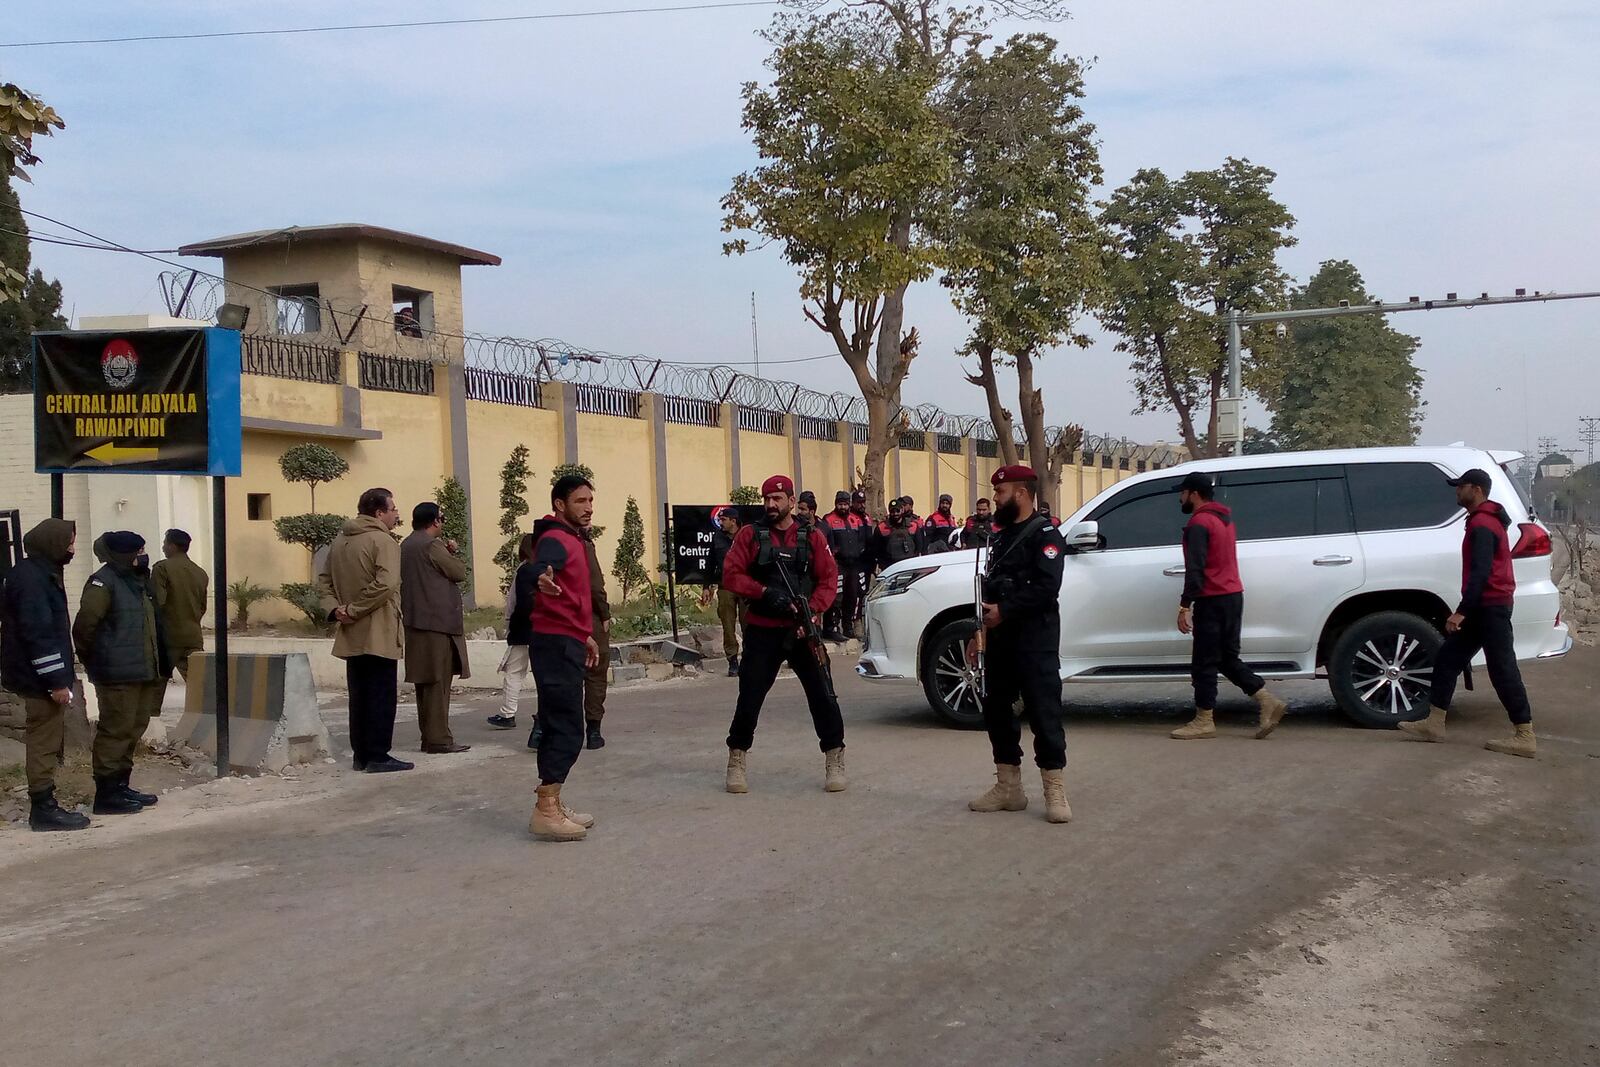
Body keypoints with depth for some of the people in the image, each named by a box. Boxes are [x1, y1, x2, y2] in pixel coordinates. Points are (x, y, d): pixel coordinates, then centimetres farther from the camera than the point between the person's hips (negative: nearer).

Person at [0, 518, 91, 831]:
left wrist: (63, 676, 19)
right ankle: (44, 809, 1)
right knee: (44, 744, -4)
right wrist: (56, 680, -22)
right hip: (40, 678, -10)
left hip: (43, 677, 10)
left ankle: (44, 805, 21)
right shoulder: (31, 578, -17)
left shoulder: (42, 573, 14)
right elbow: (37, 632, -23)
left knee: (48, 743, 14)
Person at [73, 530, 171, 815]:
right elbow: (85, 626, -16)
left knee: (133, 730, 14)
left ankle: (120, 786, 24)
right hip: (118, 675, -9)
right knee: (116, 731, -7)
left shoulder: (140, 581, 16)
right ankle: (106, 794, -2)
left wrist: (160, 665, 18)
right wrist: (94, 662, -7)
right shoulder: (103, 582, -12)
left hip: (144, 672, 9)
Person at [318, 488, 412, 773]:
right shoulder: (383, 541, -13)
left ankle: (360, 754, 18)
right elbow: (386, 584, -25)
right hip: (379, 636, -8)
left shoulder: (339, 541, 13)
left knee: (358, 695, 14)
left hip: (351, 637, 8)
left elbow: (324, 581, 13)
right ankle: (378, 756, -1)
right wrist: (354, 610, -18)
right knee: (382, 695, -2)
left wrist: (334, 609, 0)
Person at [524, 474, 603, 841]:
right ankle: (545, 812, -11)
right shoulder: (555, 540, -14)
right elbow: (539, 567, -38)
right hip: (557, 645, -10)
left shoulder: (573, 540, 18)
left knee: (559, 728, 14)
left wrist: (585, 636, 36)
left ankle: (552, 806, 20)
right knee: (567, 731, -12)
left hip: (566, 644, 10)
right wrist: (541, 577, -61)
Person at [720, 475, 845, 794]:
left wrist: (810, 611, -15)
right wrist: (766, 593, -15)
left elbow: (829, 579, 1)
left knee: (822, 694, -3)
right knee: (749, 696, 3)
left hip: (802, 630, 0)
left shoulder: (812, 537, 5)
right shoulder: (750, 535, 5)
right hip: (762, 632, 0)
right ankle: (737, 759, 19)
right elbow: (731, 574, -3)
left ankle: (834, 759, 8)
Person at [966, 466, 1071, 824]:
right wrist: (980, 632, 17)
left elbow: (1047, 588, -20)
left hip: (1035, 643, -9)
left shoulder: (1044, 534, -8)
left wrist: (1004, 611, -18)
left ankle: (1055, 793, -3)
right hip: (999, 642, 9)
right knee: (996, 712, 11)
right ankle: (1008, 788, 20)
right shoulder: (1001, 537, 19)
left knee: (1043, 713, -7)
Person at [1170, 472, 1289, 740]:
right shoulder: (1223, 518, 18)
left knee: (1204, 663, -3)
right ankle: (1268, 702, 5)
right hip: (1233, 595, 10)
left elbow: (1195, 570, -20)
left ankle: (1204, 721, 1)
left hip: (1212, 600, -9)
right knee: (1228, 659, 14)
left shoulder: (1199, 523, -13)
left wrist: (1185, 606, -20)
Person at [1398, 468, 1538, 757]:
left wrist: (1462, 611, -26)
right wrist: (1465, 610, 25)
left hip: (1490, 608, -11)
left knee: (1502, 670, -8)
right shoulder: (1486, 521, 18)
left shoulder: (1482, 525, -15)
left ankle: (1525, 737, -5)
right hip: (1485, 607, 11)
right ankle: (1434, 724, 14)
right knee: (1447, 658, 11)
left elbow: (1480, 572, -24)